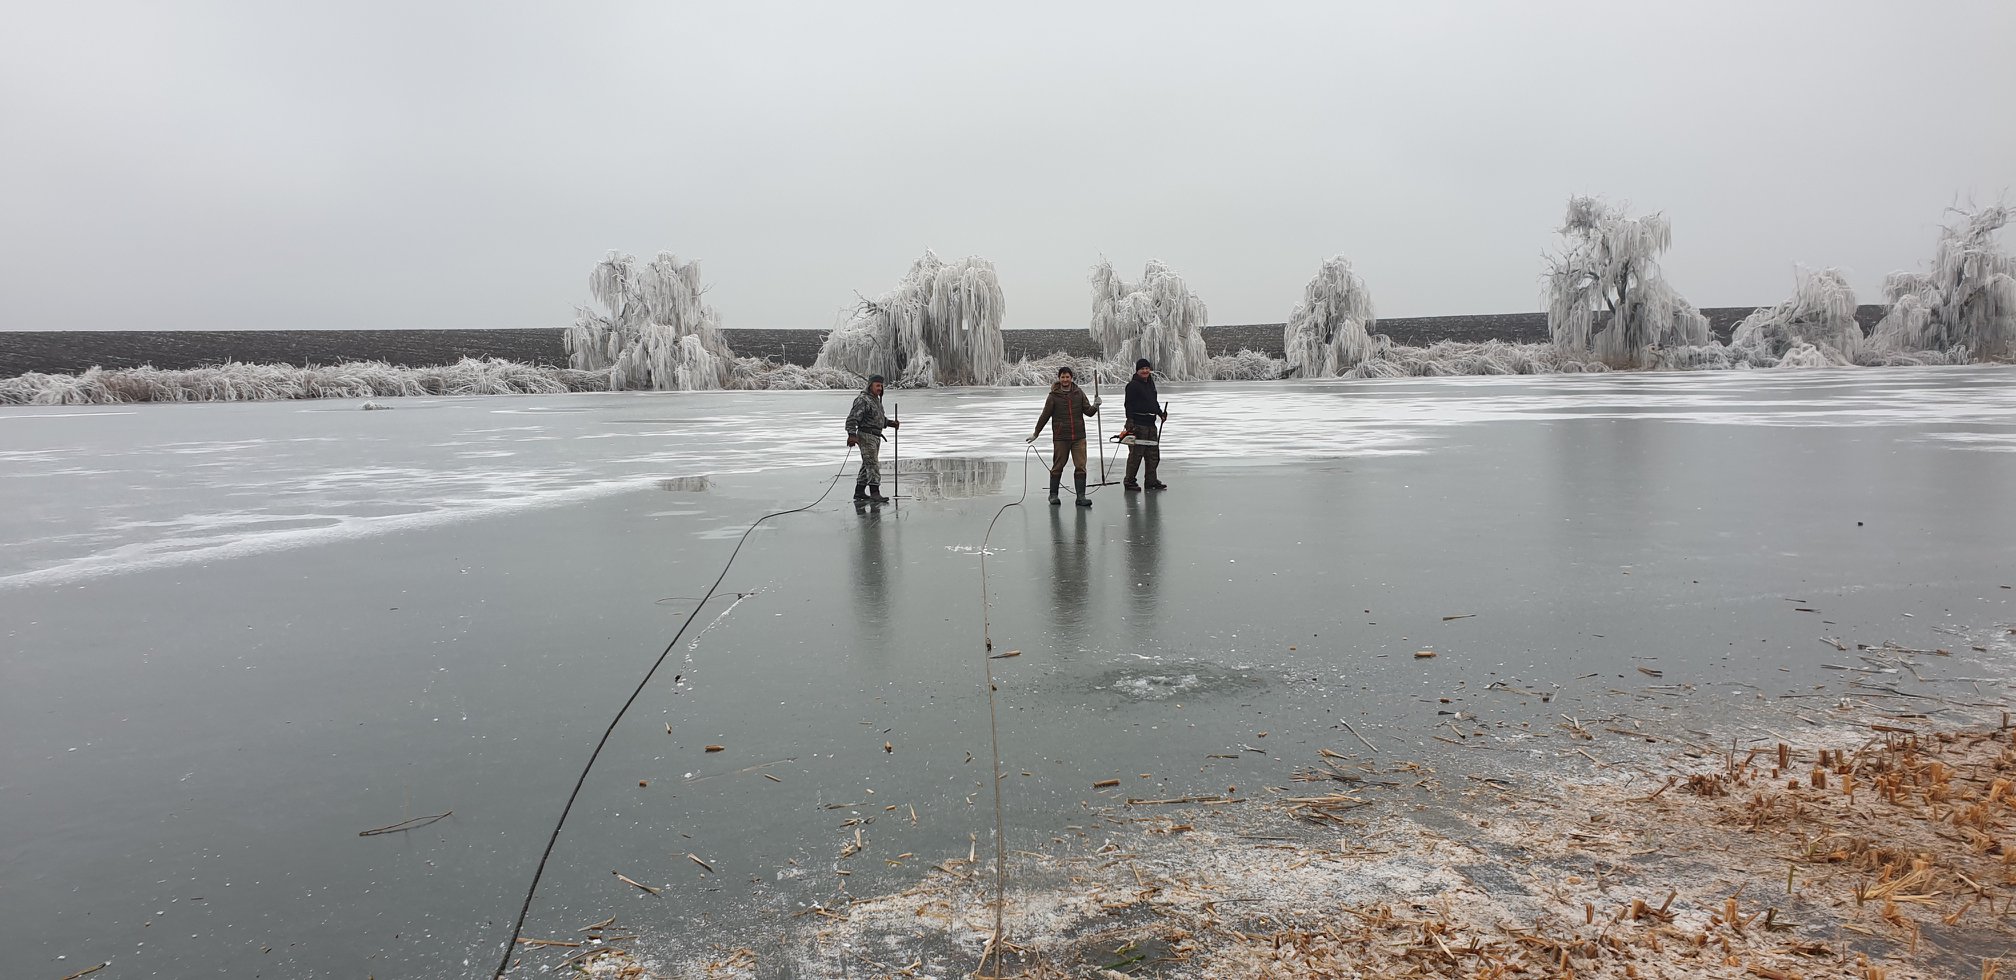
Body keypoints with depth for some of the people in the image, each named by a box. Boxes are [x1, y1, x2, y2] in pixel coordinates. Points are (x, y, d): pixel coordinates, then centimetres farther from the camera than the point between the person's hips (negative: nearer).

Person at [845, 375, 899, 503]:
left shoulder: (876, 400, 17)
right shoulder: (863, 400, -13)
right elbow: (852, 418, -20)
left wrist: (890, 423, 15)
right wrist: (851, 434, -29)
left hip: (876, 437, 10)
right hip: (866, 436, -10)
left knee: (867, 465, 13)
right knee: (873, 465, -15)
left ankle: (859, 492, 21)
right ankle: (875, 494, -20)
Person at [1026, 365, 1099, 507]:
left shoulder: (1079, 393, 5)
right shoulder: (1054, 396, -2)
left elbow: (1088, 412, 7)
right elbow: (1045, 416, 3)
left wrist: (1095, 406, -14)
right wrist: (1036, 434, 6)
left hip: (1079, 437, 2)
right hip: (1060, 438, -2)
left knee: (1081, 466, -3)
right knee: (1057, 467, 6)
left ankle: (1081, 496, 0)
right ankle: (1053, 495, 19)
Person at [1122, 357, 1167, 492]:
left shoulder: (1150, 384, 18)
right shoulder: (1133, 385, -7)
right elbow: (1129, 405, -14)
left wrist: (1160, 412, 15)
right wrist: (1130, 423, -22)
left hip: (1151, 424, 9)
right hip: (1137, 424, -9)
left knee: (1154, 454, 11)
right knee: (1136, 453, -7)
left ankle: (1151, 481, 19)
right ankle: (1129, 482, 1)